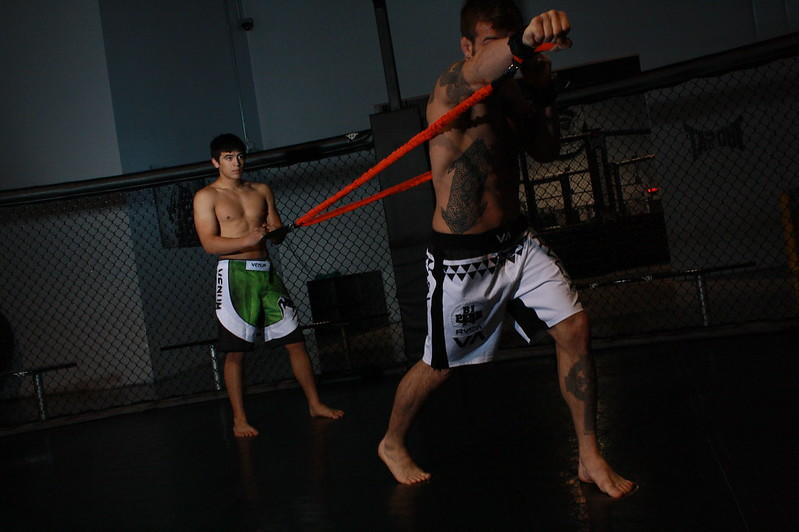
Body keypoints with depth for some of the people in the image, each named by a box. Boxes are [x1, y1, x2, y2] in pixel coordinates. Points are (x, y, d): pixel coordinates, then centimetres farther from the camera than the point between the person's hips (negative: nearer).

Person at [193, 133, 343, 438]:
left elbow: (277, 227, 14)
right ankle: (239, 419, 10)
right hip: (235, 275, -4)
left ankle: (315, 404, 16)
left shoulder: (261, 191, 15)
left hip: (266, 272, 4)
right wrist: (248, 240, -22)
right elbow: (209, 243, -9)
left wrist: (275, 231, -10)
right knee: (235, 352, -1)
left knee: (295, 341, 4)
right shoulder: (206, 197, 1)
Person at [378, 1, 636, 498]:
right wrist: (522, 41, -65)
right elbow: (478, 70, -42)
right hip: (461, 257, -6)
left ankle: (591, 459, 7)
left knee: (575, 328, -6)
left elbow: (546, 150, 13)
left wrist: (542, 93, -4)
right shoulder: (450, 89, -18)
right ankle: (392, 444, 36)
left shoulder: (510, 91, 6)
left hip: (516, 243, 6)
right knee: (439, 365, 9)